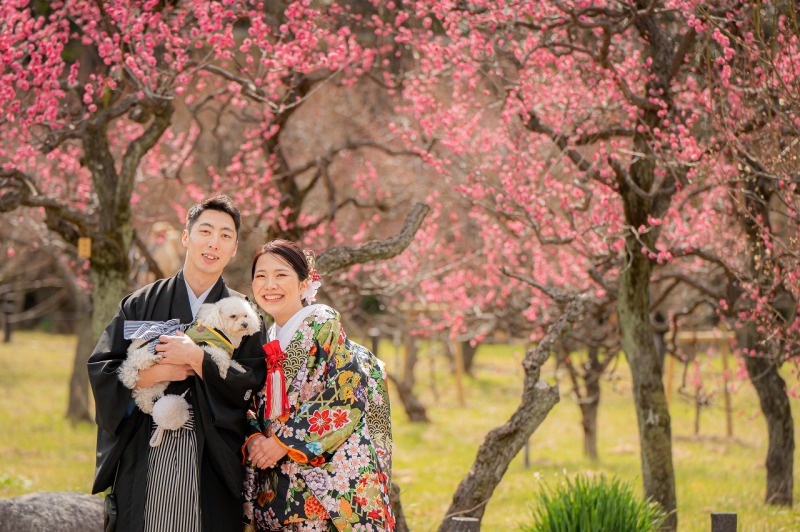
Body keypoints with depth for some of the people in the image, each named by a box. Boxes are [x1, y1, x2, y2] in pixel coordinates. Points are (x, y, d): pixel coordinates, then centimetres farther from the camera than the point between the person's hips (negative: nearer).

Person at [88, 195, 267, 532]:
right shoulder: (143, 304, 9)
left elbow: (252, 384, -5)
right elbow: (101, 367, 3)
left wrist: (196, 359, -14)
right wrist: (159, 373, -10)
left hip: (211, 462, 0)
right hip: (144, 457, 1)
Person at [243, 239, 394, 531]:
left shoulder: (323, 324, -4)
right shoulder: (265, 341, 16)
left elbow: (348, 398, -13)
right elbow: (252, 408, 15)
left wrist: (285, 441, -14)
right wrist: (253, 439, -8)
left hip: (328, 475, -6)